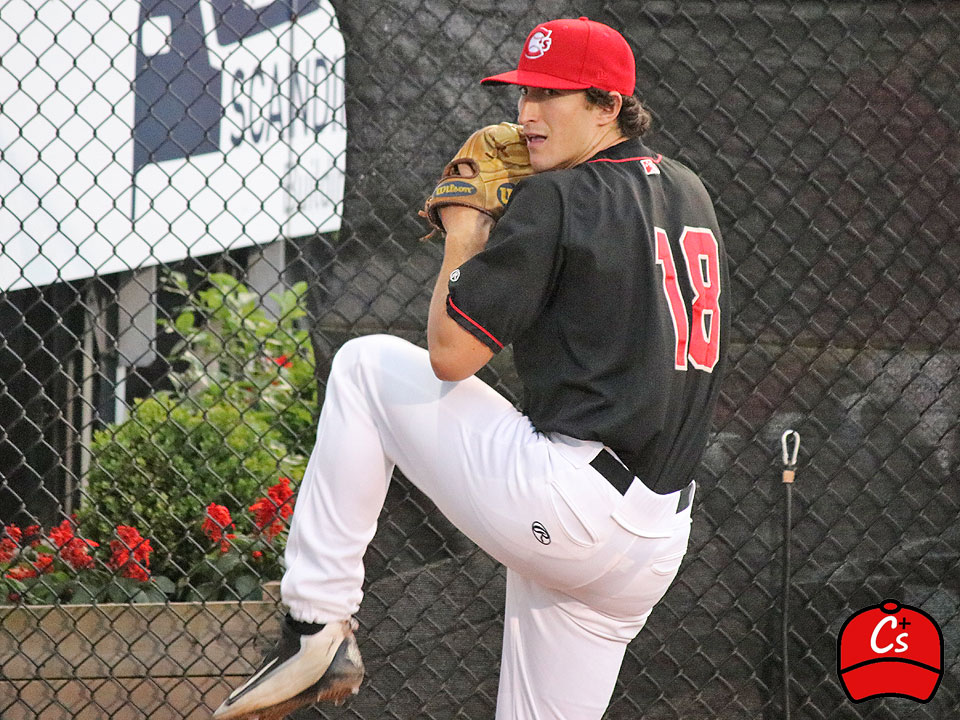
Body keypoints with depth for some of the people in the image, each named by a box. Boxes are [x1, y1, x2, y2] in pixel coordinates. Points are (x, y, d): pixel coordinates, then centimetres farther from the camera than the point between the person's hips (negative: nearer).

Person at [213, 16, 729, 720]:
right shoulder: (691, 194, 16)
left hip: (562, 501, -8)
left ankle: (318, 623, 6)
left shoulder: (558, 197, -8)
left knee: (366, 365, 10)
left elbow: (450, 354, -9)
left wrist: (464, 236, 6)